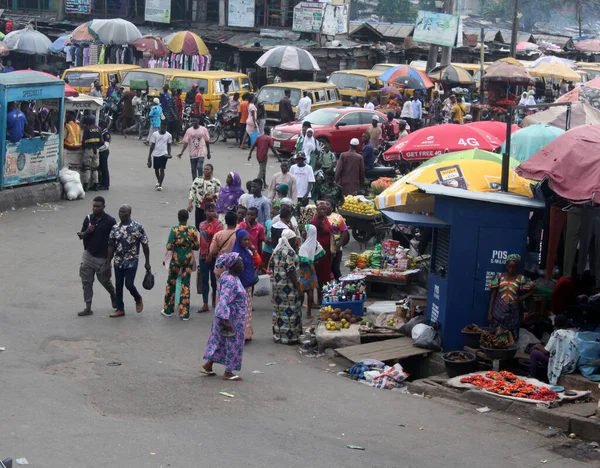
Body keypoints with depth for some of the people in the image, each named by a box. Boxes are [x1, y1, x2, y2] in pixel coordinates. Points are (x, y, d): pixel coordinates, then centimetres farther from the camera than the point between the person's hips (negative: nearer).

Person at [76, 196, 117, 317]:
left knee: (104, 280, 11)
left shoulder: (110, 221, -10)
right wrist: (87, 232, -14)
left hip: (103, 257, -4)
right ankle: (88, 308, 9)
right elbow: (82, 236, 8)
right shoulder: (88, 219, 1)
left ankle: (113, 294, 42)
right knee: (86, 281, 2)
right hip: (88, 255, 4)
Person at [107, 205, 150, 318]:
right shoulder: (115, 228, 1)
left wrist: (147, 262, -3)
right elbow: (111, 246, 6)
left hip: (132, 262, -4)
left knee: (129, 284, -9)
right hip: (118, 262, 4)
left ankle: (138, 299, 21)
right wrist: (108, 262, 5)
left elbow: (145, 245, -4)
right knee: (118, 285, 7)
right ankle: (120, 309, 19)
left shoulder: (138, 228, -9)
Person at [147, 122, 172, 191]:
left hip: (164, 154, -2)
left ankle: (160, 185, -10)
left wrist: (169, 153, -5)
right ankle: (158, 181, 38)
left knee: (162, 169, -11)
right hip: (156, 154, 2)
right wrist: (149, 155, 2)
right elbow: (152, 145, 3)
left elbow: (169, 145, 10)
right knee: (156, 169, 13)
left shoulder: (168, 135, 1)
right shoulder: (155, 134, 0)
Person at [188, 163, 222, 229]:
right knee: (198, 226, 4)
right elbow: (192, 191, 7)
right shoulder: (197, 180, 6)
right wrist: (190, 203, -1)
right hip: (199, 206, 3)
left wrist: (213, 195, -19)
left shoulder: (216, 181, -3)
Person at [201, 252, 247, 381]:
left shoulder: (234, 278, 8)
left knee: (219, 341, 17)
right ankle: (228, 373, 12)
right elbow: (223, 301, -28)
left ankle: (208, 366, 26)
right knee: (233, 344, 2)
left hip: (235, 317, 10)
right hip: (231, 318, -10)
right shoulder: (230, 281, -23)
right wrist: (226, 320, -30)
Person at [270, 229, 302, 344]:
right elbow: (291, 272, -20)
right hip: (288, 285, -9)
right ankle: (289, 337, 1)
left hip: (276, 283, 9)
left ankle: (278, 335, 19)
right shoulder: (289, 252, -17)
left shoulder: (276, 251, 10)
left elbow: (271, 267, 15)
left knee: (279, 309, 14)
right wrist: (298, 287, -15)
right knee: (289, 310, -2)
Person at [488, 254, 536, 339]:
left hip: (512, 314, -1)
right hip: (498, 313, 1)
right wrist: (490, 312, 0)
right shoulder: (499, 277, 4)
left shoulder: (521, 279, 1)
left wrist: (521, 298, -10)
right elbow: (493, 295, 6)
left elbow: (532, 290, 3)